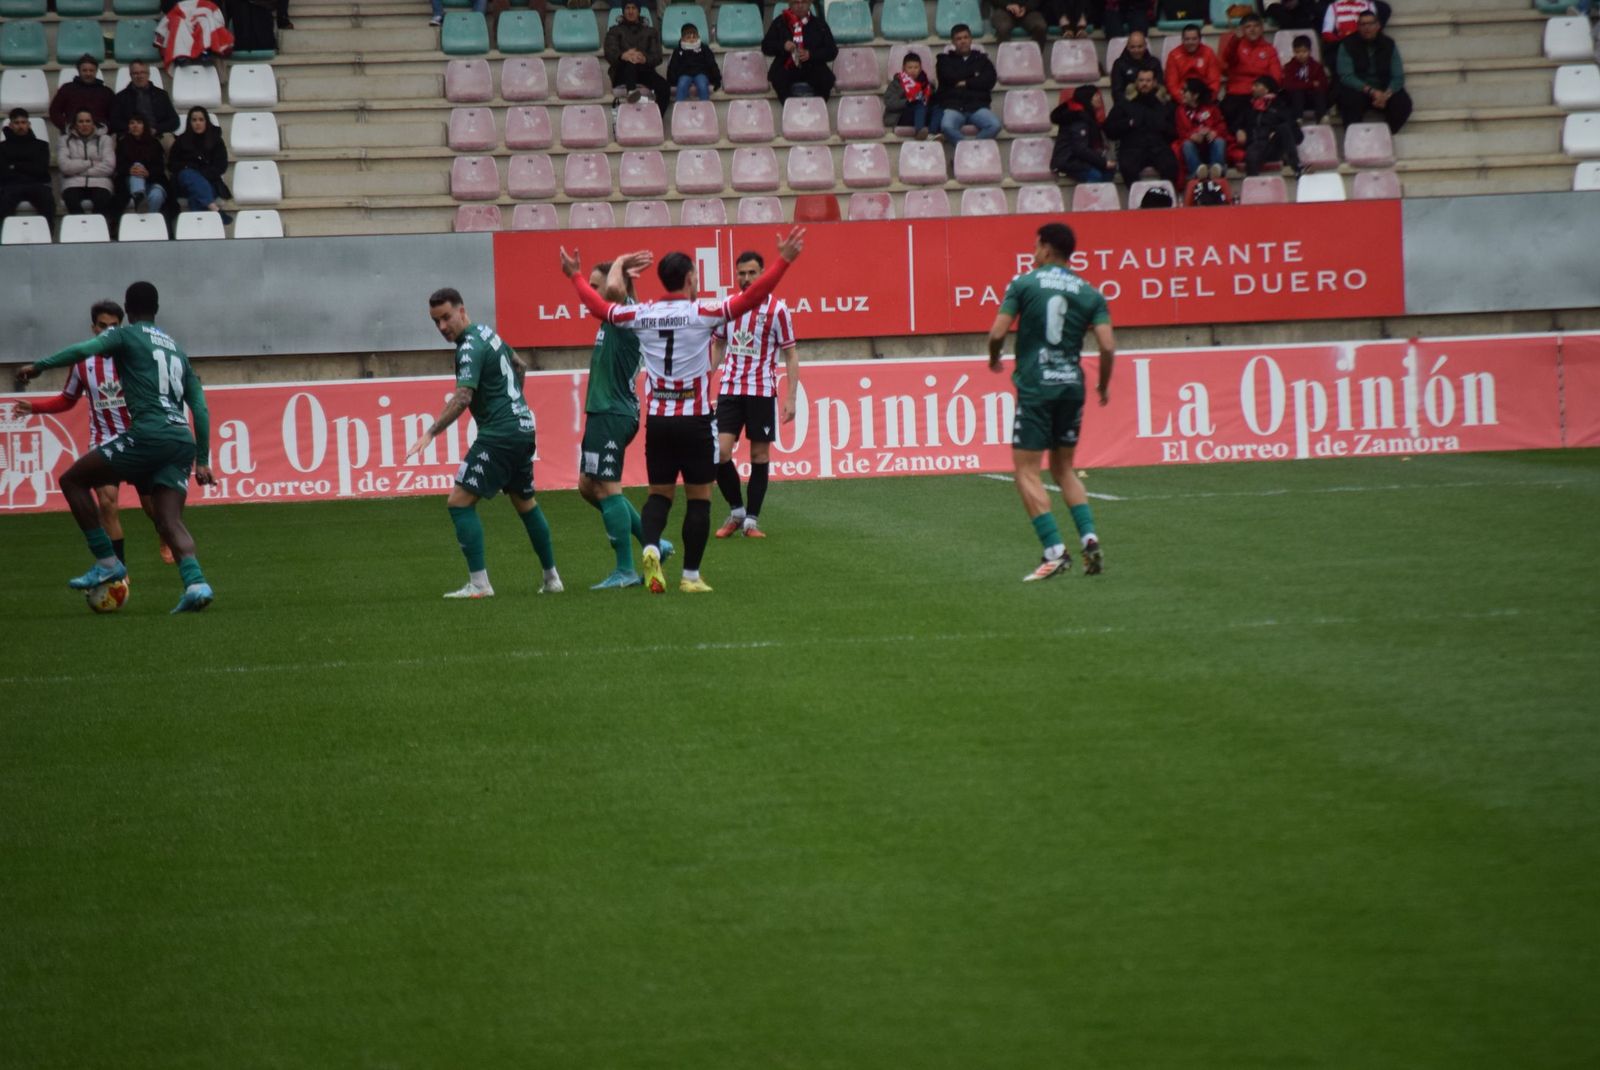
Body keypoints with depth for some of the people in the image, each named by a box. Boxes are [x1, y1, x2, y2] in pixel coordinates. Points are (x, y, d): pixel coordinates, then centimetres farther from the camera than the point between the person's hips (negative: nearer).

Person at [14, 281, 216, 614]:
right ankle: (195, 583, -23)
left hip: (148, 434, -6)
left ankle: (107, 563, 3)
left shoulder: (126, 335, 8)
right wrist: (202, 460, 24)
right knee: (170, 521, 3)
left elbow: (83, 350, -12)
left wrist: (38, 367, -8)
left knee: (73, 479, 8)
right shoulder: (177, 351, 27)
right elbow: (200, 409, 23)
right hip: (183, 440, 6)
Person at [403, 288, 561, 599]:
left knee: (460, 501, -9)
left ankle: (478, 583, -14)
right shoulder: (486, 332, 13)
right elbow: (517, 364, 30)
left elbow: (462, 397, -28)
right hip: (523, 426, 10)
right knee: (525, 503, 22)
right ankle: (551, 578, 28)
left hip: (499, 433, -10)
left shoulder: (471, 347, -16)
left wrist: (430, 434, -33)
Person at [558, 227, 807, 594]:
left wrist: (576, 276, 31)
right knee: (698, 497, 5)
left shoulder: (641, 315, 1)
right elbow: (750, 297, -14)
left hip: (658, 420, 4)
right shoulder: (702, 313, -10)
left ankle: (651, 547, -14)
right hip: (695, 420, -4)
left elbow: (599, 306, 15)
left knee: (660, 493, 13)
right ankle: (691, 576, 4)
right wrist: (783, 261, -9)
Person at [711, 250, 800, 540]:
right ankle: (736, 511, 11)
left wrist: (790, 397, -8)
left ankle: (751, 519, 11)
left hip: (762, 391, -3)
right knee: (720, 453, -7)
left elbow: (790, 355, -2)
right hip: (730, 389, 3)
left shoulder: (777, 309, -5)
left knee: (759, 455, 2)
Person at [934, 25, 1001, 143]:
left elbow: (989, 81, 3)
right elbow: (951, 77, -4)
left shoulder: (982, 59, 19)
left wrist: (965, 83, -1)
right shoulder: (945, 59, 16)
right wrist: (974, 78, 3)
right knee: (947, 126, -36)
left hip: (978, 106, 1)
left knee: (994, 125, -30)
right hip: (952, 106, -1)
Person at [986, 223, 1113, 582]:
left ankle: (1055, 552, -11)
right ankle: (1089, 539, 3)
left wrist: (994, 359, 14)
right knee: (1063, 468, 19)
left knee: (1027, 472, 0)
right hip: (1072, 386, 4)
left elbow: (998, 332, -8)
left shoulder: (1024, 284, -3)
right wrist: (1103, 385, 14)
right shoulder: (1089, 294, 5)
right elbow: (1108, 346, -3)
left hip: (1035, 387, -4)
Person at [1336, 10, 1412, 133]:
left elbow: (1398, 77, -5)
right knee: (1352, 98, -36)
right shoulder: (1348, 45, -7)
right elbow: (1346, 76, -16)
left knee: (1403, 101, -25)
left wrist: (1386, 94, -26)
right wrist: (1371, 91, -28)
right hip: (1357, 89, -3)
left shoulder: (1388, 44, 0)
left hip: (1384, 90, 3)